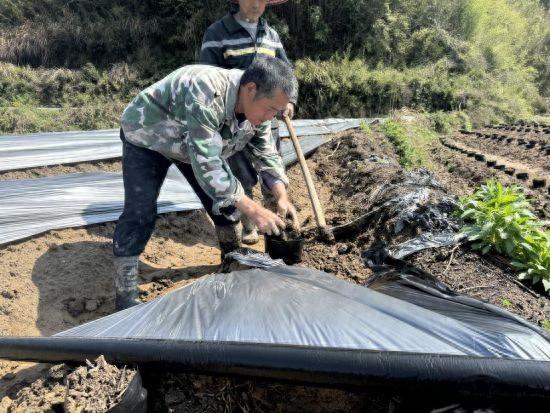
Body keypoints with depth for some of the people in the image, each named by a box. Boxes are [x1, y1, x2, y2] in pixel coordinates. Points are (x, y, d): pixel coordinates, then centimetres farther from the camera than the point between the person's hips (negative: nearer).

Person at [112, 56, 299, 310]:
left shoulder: (257, 105, -17)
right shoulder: (205, 93, -43)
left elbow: (267, 154, -6)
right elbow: (207, 167, -44)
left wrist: (282, 197, -21)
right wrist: (253, 210, -40)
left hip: (200, 144, 7)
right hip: (146, 137, -6)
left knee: (228, 201, 2)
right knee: (140, 214, -17)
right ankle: (125, 297, -5)